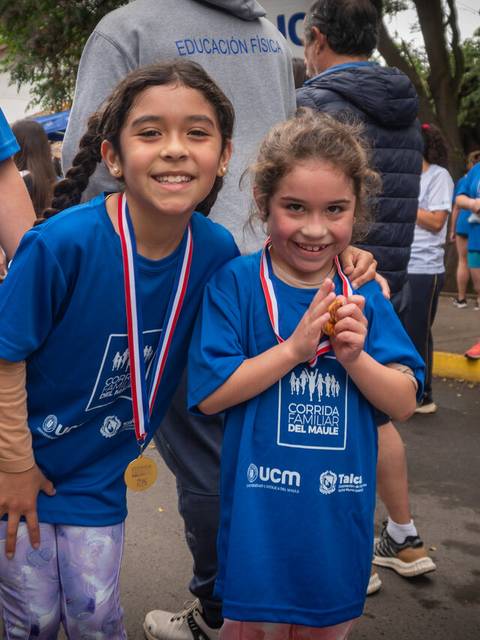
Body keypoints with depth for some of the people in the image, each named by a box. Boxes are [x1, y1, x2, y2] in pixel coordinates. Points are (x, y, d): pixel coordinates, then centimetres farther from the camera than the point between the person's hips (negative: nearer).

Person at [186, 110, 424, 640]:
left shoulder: (364, 296, -1)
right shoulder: (236, 284, -10)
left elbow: (403, 404, -2)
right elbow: (209, 394, -15)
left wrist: (355, 358, -20)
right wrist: (294, 347, -23)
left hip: (339, 515, 4)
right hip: (259, 511, -3)